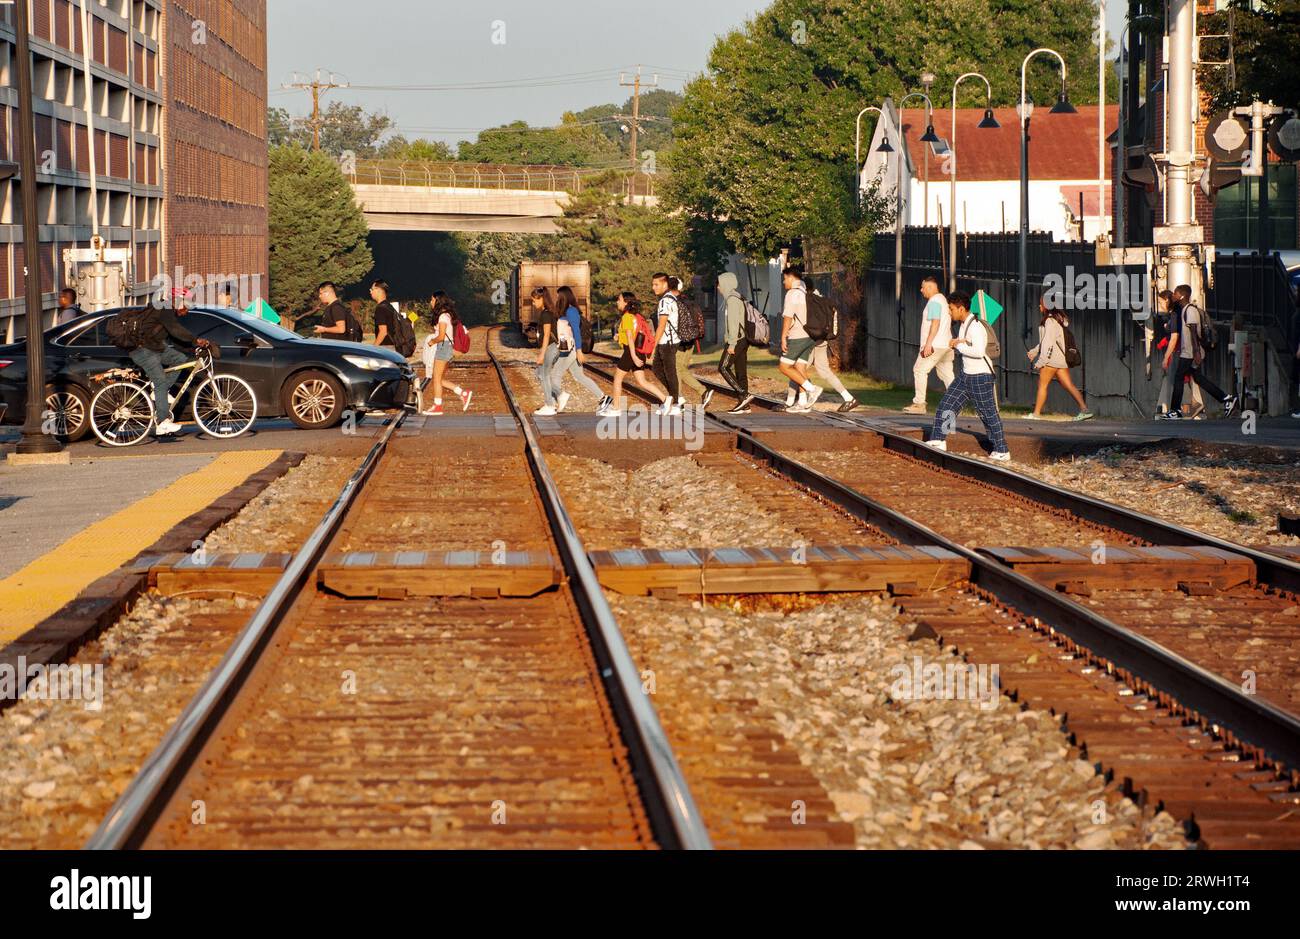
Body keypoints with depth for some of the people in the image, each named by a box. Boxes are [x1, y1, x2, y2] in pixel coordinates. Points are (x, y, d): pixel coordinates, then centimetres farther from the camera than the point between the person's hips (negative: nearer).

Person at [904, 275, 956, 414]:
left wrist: (928, 343, -24)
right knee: (946, 373, 8)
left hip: (935, 345, -10)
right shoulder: (942, 300, 20)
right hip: (946, 344, 10)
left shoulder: (934, 301, -12)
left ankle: (919, 403, -5)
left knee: (920, 370, -4)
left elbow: (935, 323, -21)